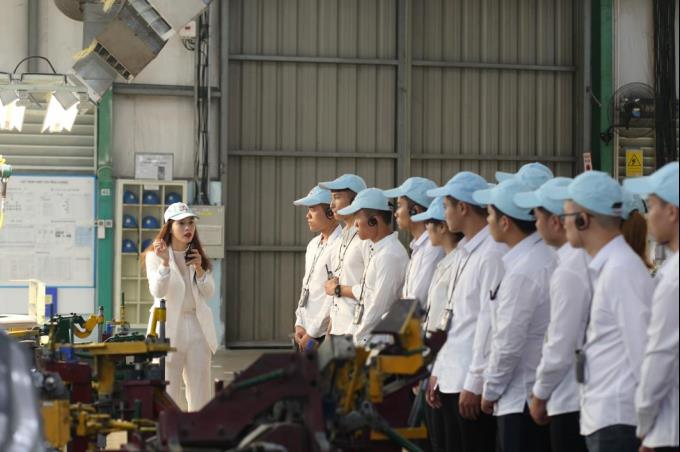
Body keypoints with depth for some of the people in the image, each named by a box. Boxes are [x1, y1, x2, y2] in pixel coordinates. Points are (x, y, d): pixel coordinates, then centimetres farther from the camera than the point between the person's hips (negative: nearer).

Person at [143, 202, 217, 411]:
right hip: (169, 326, -5)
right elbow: (157, 291, -17)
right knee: (168, 388, -4)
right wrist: (164, 263, -31)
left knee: (200, 389, 6)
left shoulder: (197, 255, 12)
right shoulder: (156, 256, -4)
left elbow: (209, 293, 8)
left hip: (197, 325, 5)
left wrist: (199, 269, -8)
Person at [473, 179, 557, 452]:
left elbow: (508, 343, -17)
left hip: (520, 399, -9)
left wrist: (490, 390, -3)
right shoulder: (545, 257, 5)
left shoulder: (522, 272, -20)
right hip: (542, 394, 9)